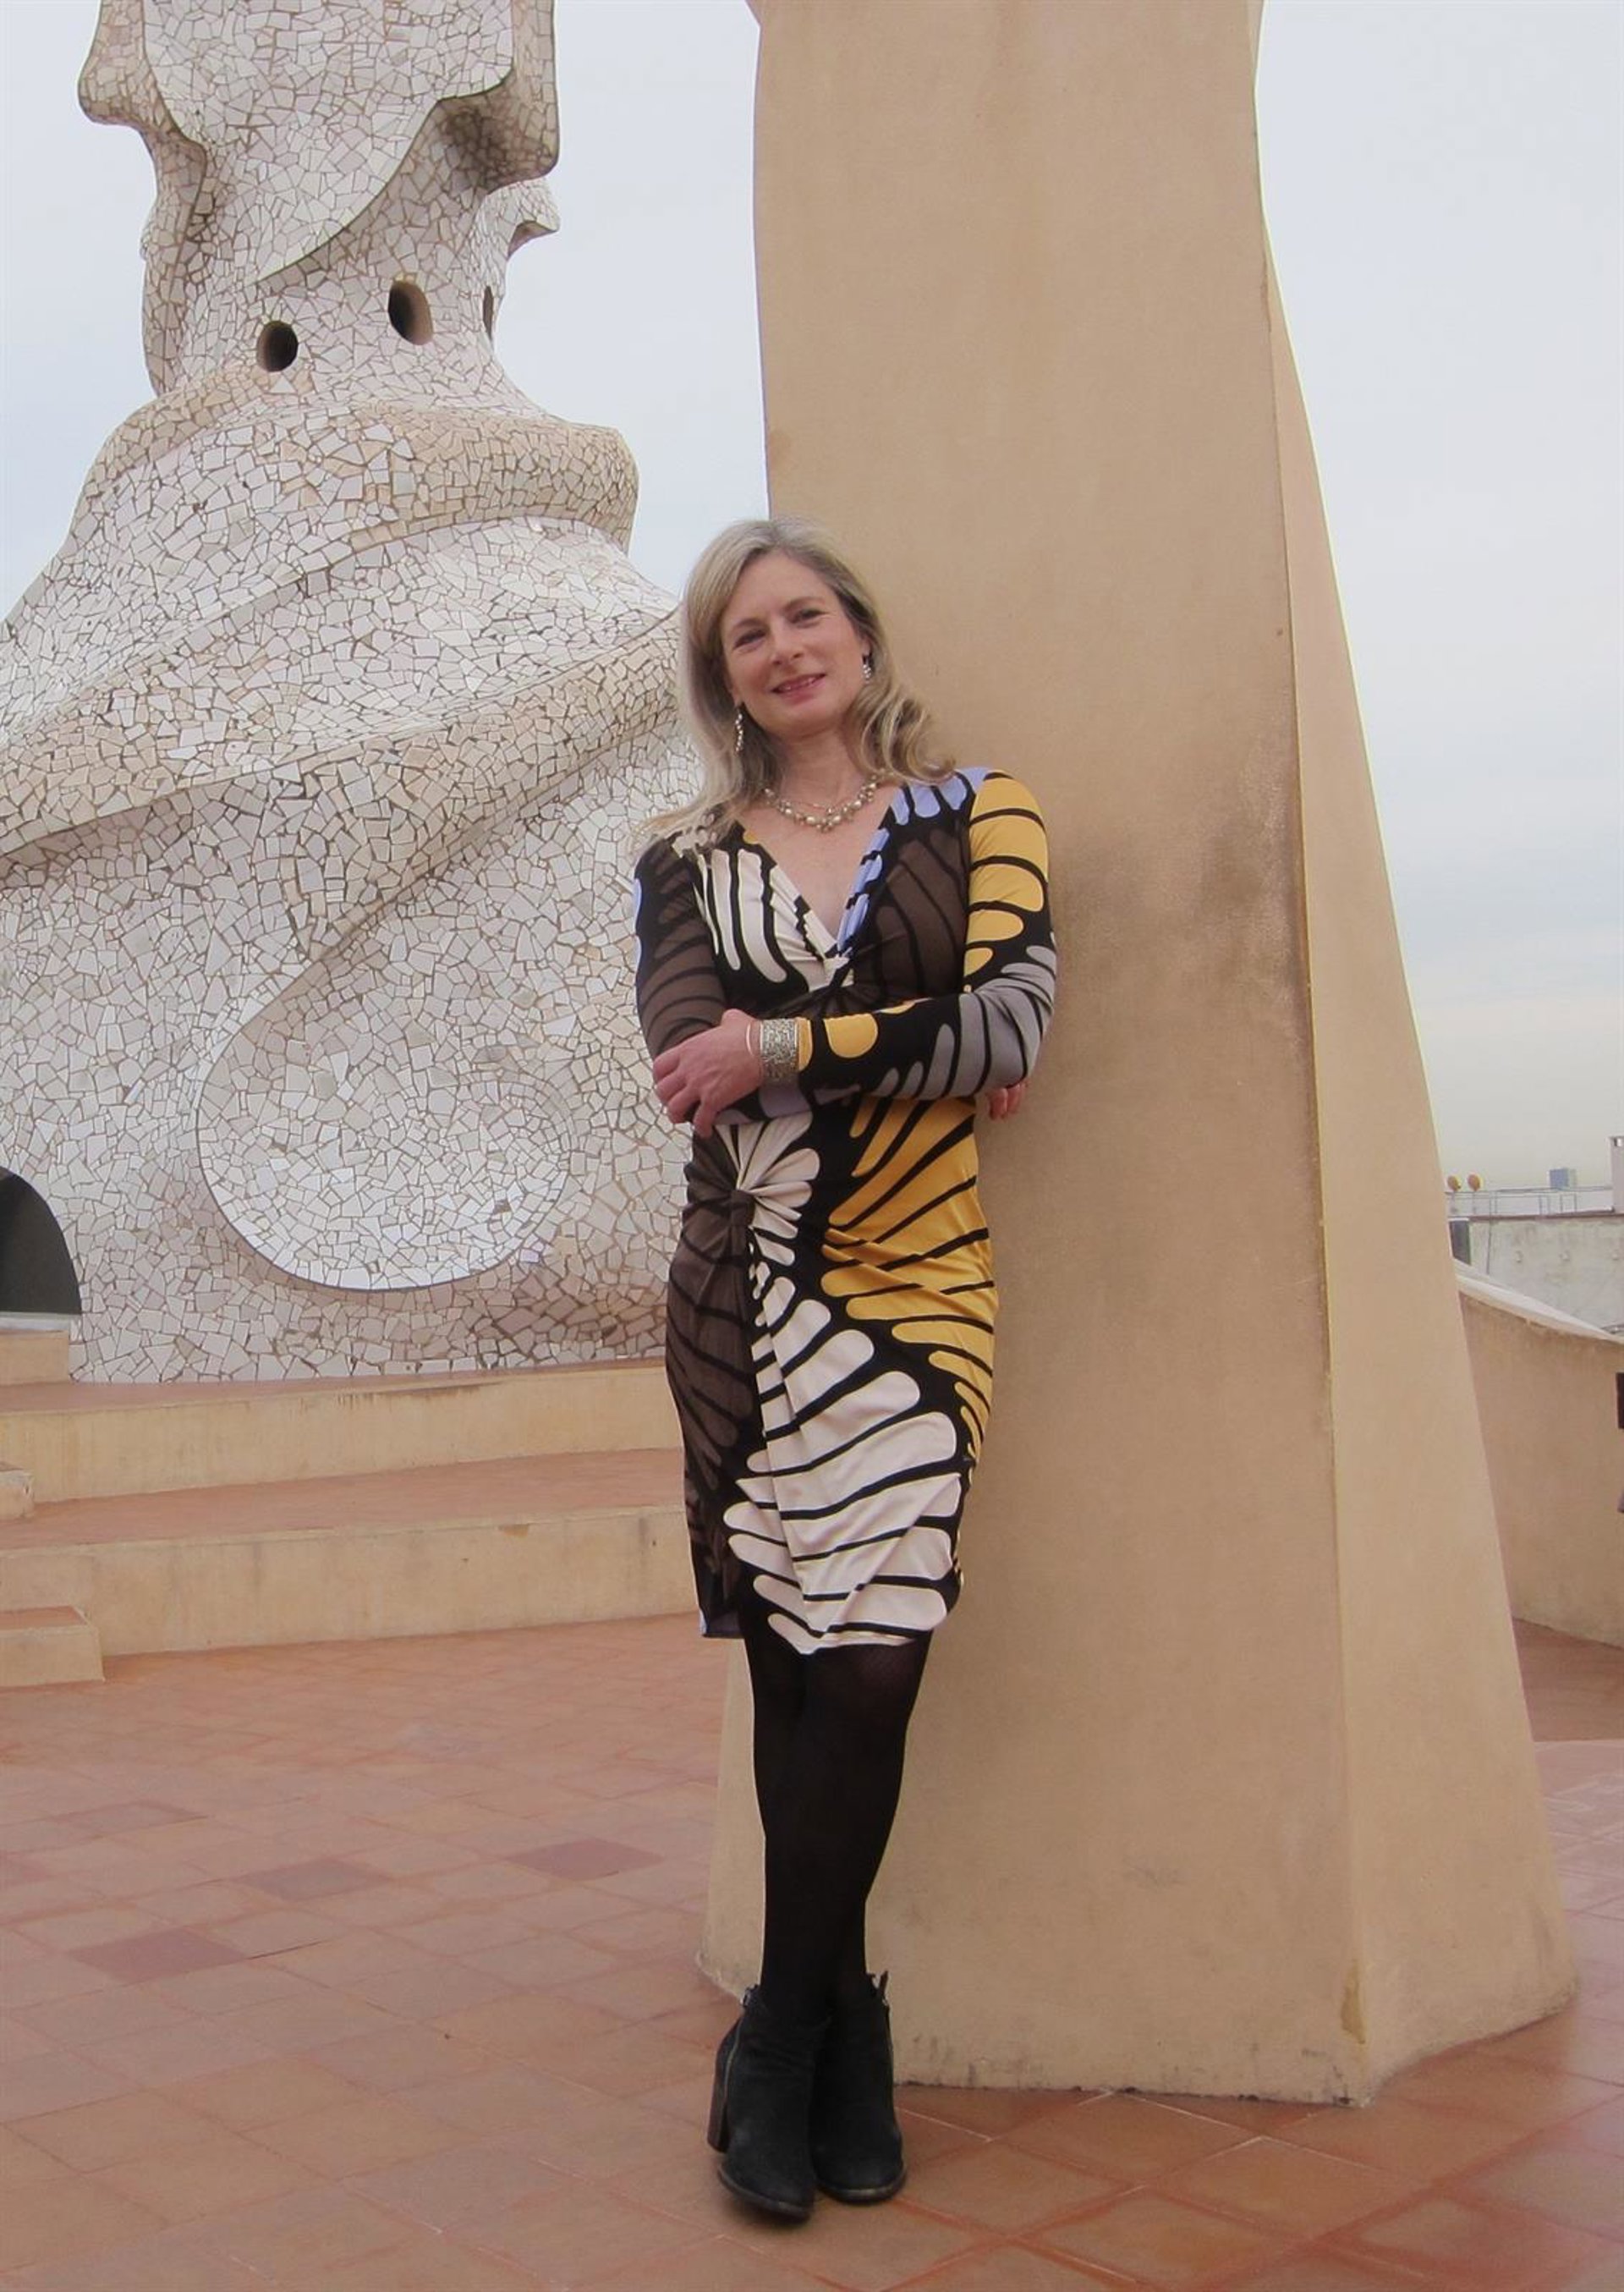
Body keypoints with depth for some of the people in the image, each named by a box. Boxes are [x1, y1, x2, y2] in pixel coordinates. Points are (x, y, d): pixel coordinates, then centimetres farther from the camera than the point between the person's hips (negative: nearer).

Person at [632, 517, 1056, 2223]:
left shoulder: (979, 815, 10)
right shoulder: (687, 857, 12)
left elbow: (1011, 1026, -6)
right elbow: (692, 1069, -4)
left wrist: (782, 1047, -9)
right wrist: (918, 1053, -8)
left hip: (917, 1284, -1)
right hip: (752, 1290, 1)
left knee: (869, 1664, -10)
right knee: (797, 1669, 1)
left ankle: (778, 2056, 6)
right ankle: (845, 2041, 15)